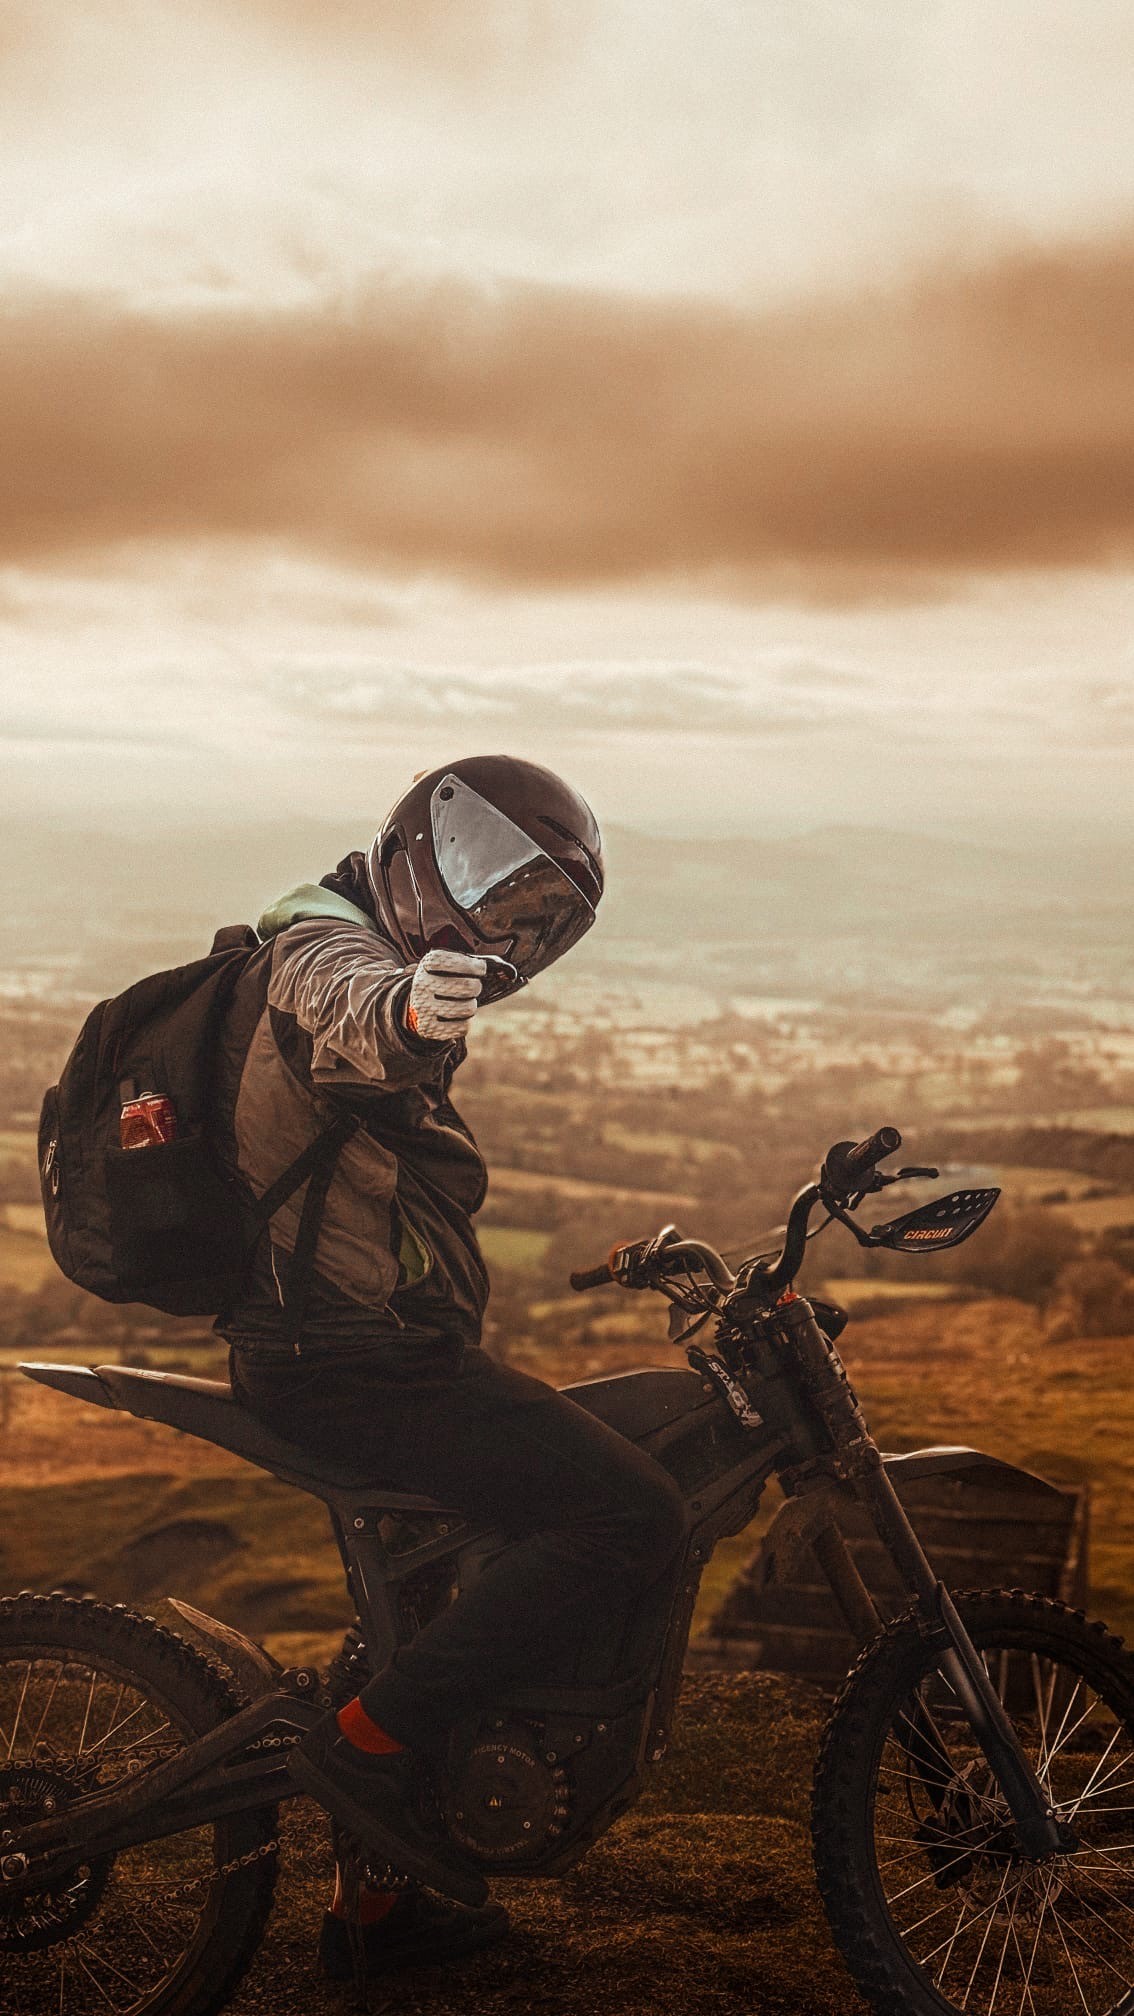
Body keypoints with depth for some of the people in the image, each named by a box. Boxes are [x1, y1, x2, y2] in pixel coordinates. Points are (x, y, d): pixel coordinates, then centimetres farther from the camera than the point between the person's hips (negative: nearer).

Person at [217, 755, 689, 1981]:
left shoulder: (386, 963, 23)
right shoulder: (327, 941, -10)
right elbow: (339, 1009, -38)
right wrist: (402, 1009, -59)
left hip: (336, 1347, 11)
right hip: (352, 1360, -11)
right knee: (632, 1517, -18)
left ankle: (387, 1895, 26)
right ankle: (368, 1743, -13)